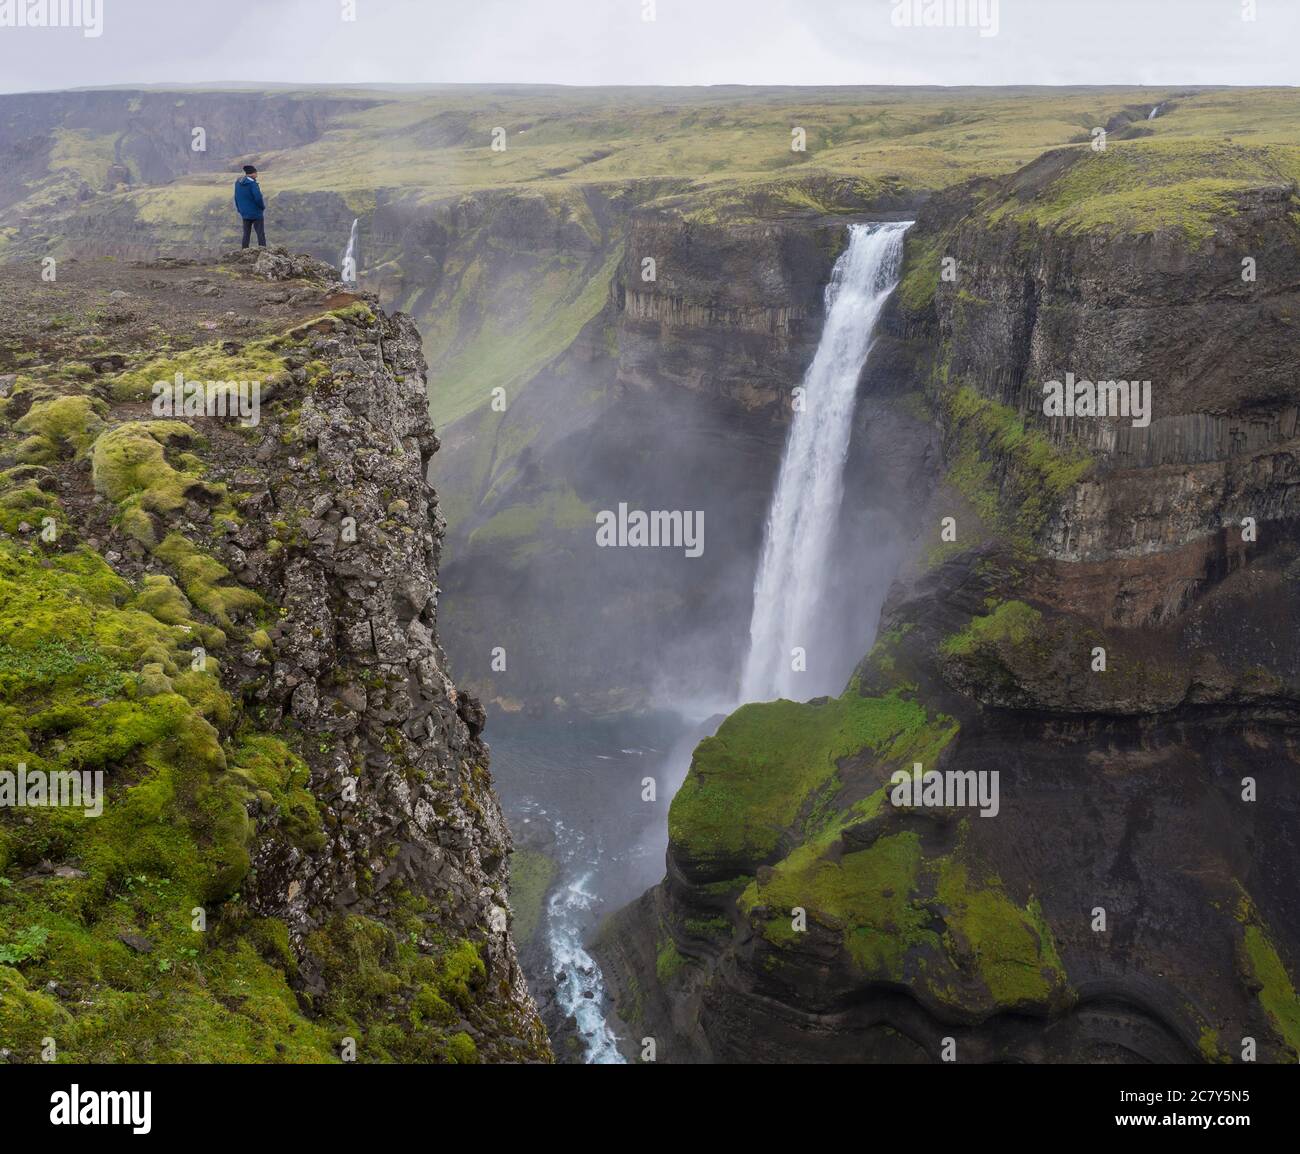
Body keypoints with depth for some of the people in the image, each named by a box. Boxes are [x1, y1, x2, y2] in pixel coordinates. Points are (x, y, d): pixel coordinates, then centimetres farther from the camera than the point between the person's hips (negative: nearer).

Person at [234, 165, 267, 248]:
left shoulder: (238, 183, 5)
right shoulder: (252, 183, -19)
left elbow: (236, 198, 11)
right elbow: (258, 197, -23)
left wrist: (240, 209, 19)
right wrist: (262, 207, -5)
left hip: (245, 213, 7)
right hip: (256, 213, -7)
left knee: (246, 234, 14)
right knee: (261, 233, 0)